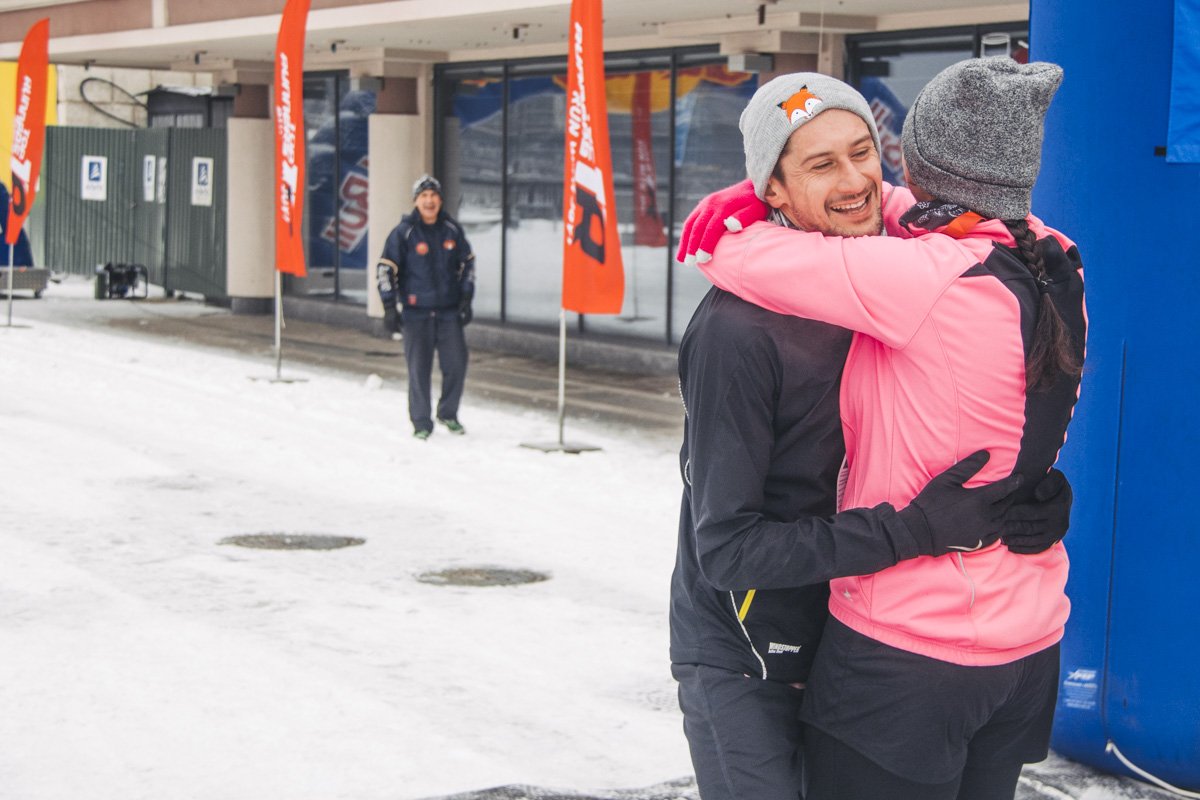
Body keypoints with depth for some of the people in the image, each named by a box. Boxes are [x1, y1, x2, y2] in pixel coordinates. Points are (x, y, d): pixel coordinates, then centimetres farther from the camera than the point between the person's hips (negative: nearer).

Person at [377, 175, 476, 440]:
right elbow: (385, 268, -1)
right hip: (416, 312, -3)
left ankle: (448, 413, 22)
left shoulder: (452, 230, 7)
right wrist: (389, 307, -6)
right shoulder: (403, 233, -3)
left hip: (449, 311, 3)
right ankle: (421, 423, 10)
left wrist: (466, 299, 12)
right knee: (419, 369, -1)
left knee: (456, 364, 1)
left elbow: (467, 263, 17)